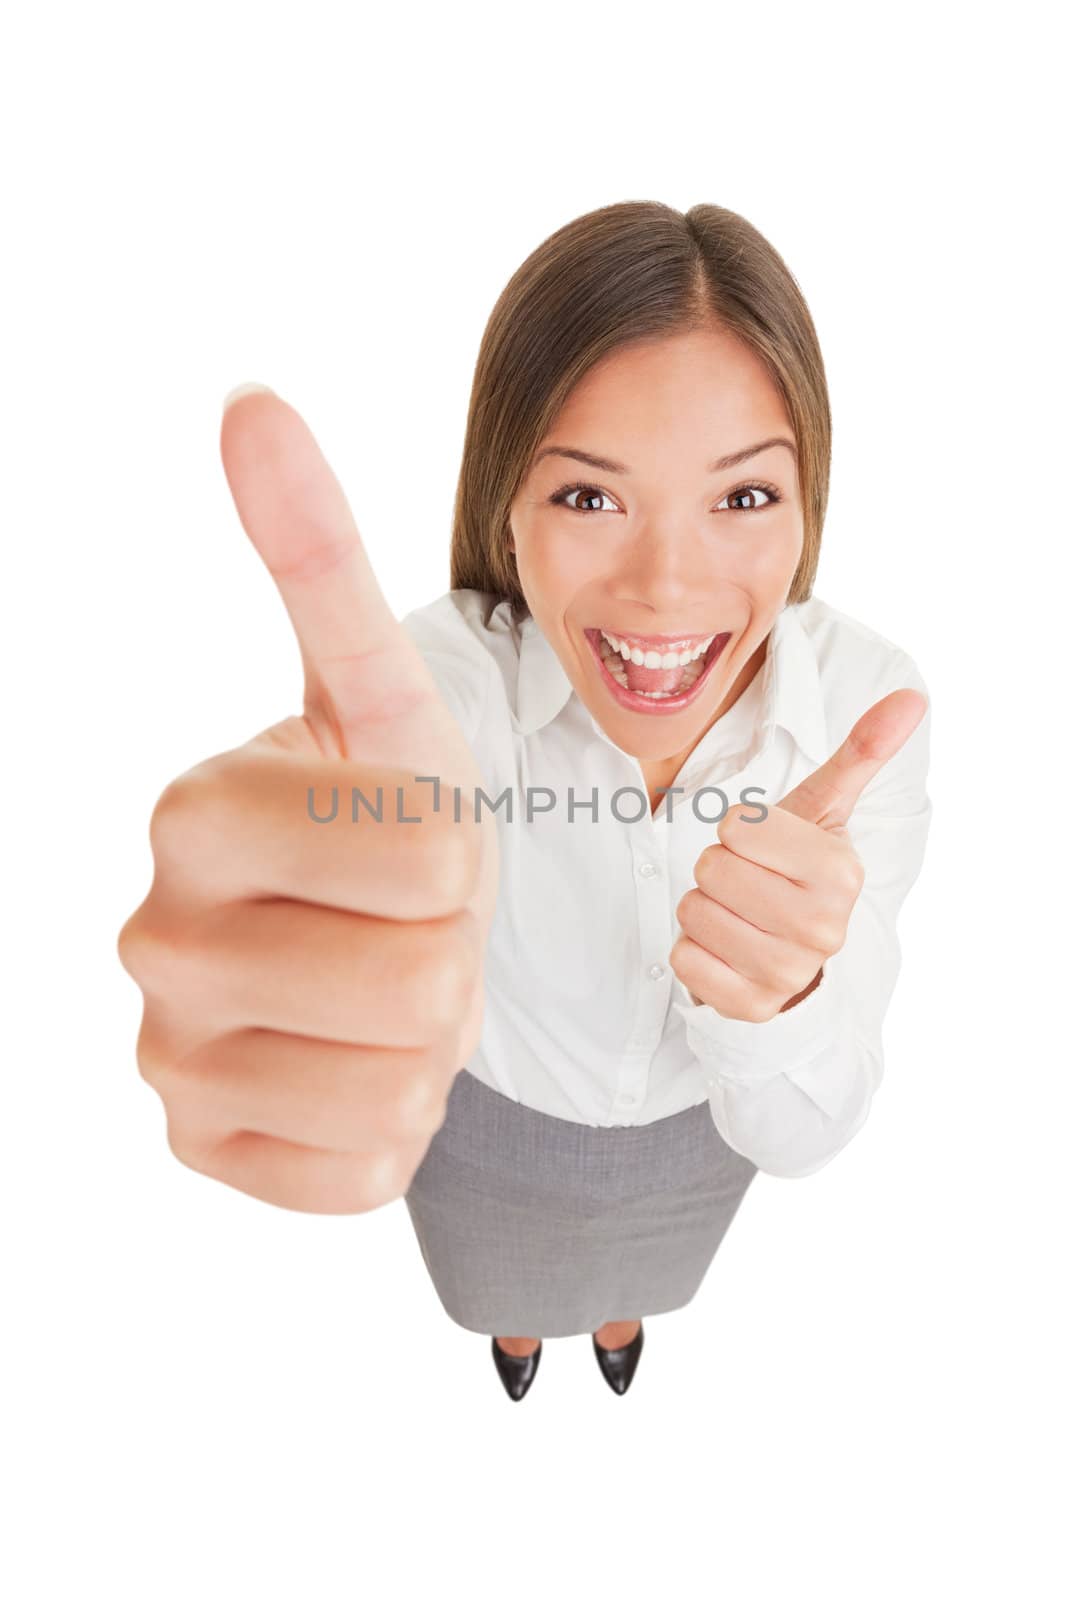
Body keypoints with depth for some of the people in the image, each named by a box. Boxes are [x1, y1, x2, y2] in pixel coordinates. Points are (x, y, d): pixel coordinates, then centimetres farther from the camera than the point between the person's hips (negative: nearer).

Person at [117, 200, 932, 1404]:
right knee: (500, 1282, 34)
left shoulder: (867, 702, -30)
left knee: (645, 1277, 36)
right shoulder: (445, 671, -34)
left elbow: (801, 1137, -28)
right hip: (484, 1119, -1)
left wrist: (786, 1004, -51)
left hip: (694, 1136, 2)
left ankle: (620, 1313, 75)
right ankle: (514, 1323, 73)